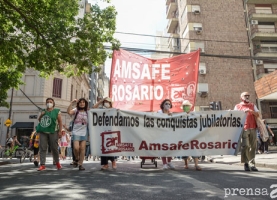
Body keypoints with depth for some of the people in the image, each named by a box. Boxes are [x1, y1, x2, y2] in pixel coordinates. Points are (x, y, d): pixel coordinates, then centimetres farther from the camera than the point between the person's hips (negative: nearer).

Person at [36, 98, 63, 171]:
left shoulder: (57, 111, 4)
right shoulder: (43, 111, 16)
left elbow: (60, 122, -1)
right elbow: (39, 120, 23)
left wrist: (60, 131, -9)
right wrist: (41, 115, 2)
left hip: (53, 132, -4)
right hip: (43, 132, 4)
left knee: (54, 148, 2)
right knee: (42, 148, -2)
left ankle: (57, 162, 22)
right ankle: (42, 165, 2)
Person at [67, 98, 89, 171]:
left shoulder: (87, 112, 8)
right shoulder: (76, 110, 1)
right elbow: (69, 112, -20)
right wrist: (72, 102, -22)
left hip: (84, 133, 2)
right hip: (76, 132, -2)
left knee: (82, 148, 0)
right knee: (76, 148, -13)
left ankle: (80, 164, 10)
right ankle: (76, 159, 16)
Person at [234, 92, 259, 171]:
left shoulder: (253, 105, 21)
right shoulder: (237, 106, 13)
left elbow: (258, 114, 7)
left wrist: (251, 111, -9)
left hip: (253, 128, 3)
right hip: (244, 129, -3)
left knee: (253, 147, 2)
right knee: (245, 146, -10)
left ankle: (252, 164, 10)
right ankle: (246, 163, -1)